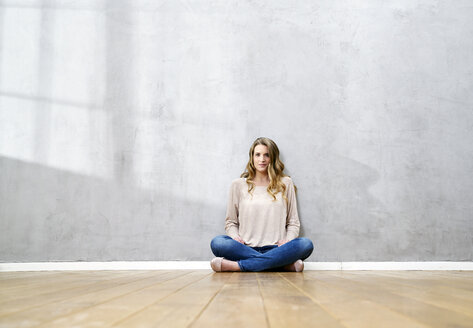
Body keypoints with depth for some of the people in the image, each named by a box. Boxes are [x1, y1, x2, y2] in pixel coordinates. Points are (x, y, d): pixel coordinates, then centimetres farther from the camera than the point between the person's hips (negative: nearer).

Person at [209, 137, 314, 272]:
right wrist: (235, 236, -6)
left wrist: (288, 240, -7)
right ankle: (284, 264, -30)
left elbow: (293, 222, 13)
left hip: (276, 249, 0)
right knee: (217, 243, -31)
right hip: (246, 248, 0)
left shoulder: (285, 183, 14)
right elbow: (230, 222, 16)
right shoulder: (238, 185, 13)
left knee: (306, 244, -31)